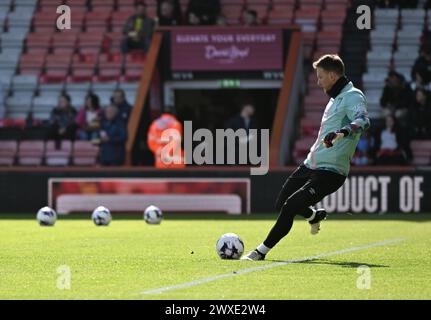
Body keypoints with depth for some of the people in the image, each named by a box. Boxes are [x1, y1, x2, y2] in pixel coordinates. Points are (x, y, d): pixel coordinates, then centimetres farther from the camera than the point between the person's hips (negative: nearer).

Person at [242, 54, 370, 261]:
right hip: (311, 165, 10)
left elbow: (363, 121, -34)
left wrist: (343, 132, -51)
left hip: (330, 172, -10)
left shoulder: (353, 97, -13)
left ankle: (262, 251, -7)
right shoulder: (336, 97, 18)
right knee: (281, 204, 16)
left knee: (289, 207, -18)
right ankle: (315, 215, 43)